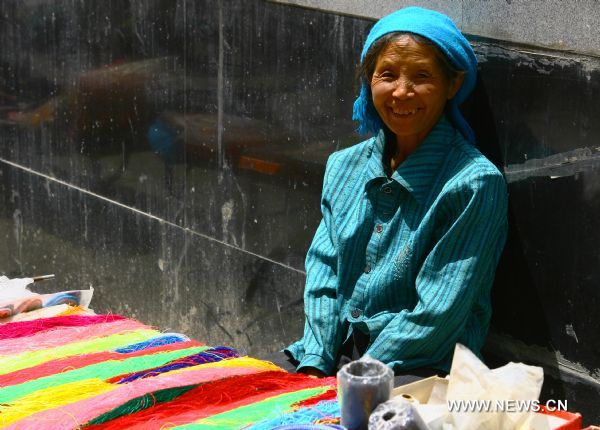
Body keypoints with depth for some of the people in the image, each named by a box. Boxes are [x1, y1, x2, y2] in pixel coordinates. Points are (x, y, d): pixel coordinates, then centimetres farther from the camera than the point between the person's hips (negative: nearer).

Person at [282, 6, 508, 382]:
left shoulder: (474, 184, -9)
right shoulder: (344, 167, 11)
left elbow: (437, 313, -13)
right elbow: (324, 272, 9)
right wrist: (315, 367, -5)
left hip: (418, 373, -5)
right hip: (335, 356, 6)